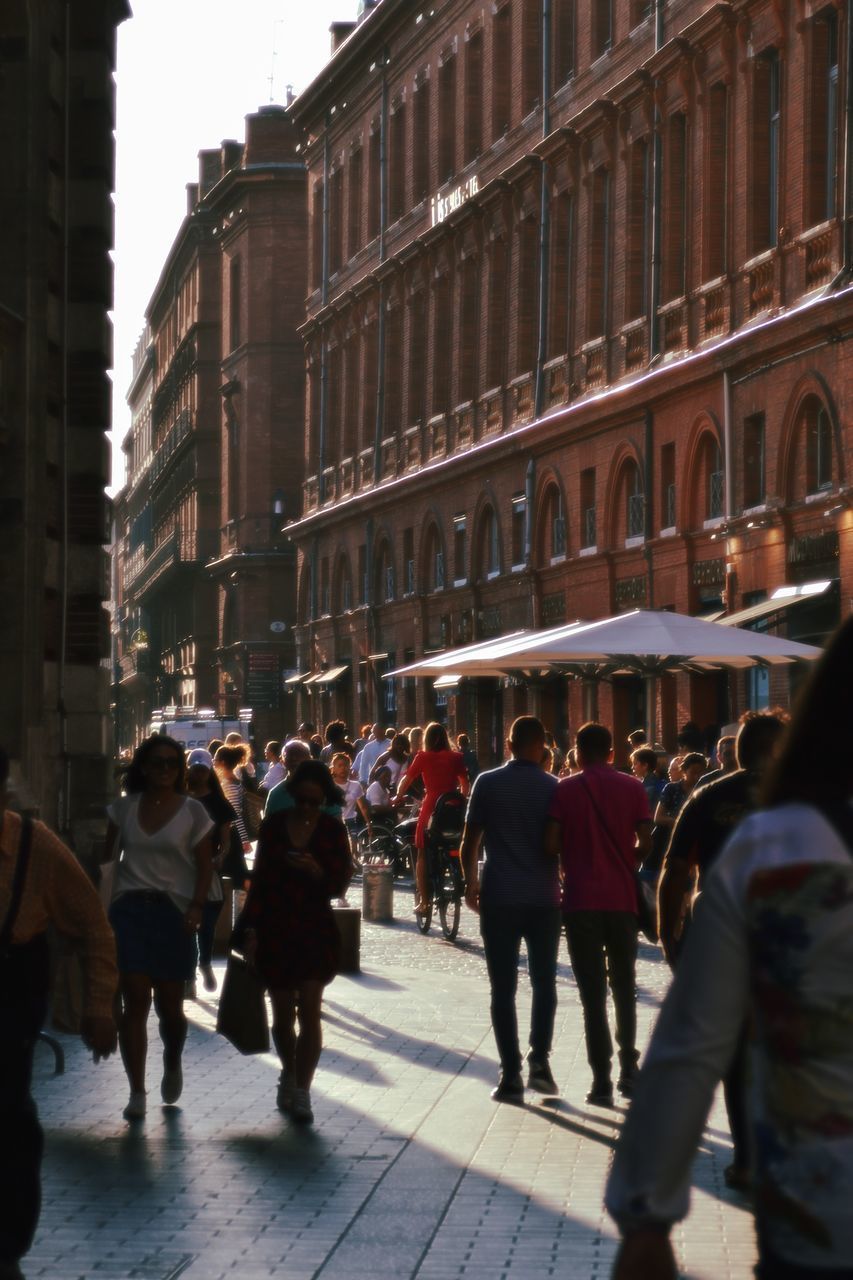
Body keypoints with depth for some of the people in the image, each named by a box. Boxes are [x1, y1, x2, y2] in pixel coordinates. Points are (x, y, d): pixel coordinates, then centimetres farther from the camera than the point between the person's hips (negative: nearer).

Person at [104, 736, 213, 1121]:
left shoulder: (193, 812, 2)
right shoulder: (124, 808, 6)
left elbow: (204, 868, 3)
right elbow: (107, 858, 9)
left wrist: (196, 908, -11)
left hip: (173, 911, -1)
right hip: (129, 908, 1)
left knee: (169, 1005, 3)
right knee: (135, 1000, -8)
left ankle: (172, 1064, 36)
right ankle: (136, 1093, -4)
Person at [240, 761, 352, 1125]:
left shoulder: (332, 830, -1)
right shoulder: (274, 826, 1)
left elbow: (339, 884, -2)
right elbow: (259, 880, 4)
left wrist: (317, 872, -23)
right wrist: (250, 929, -1)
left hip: (315, 931, -1)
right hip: (274, 930, 1)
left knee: (309, 1011, -9)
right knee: (283, 1014, 8)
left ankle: (301, 1093, -5)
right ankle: (290, 1074, 34)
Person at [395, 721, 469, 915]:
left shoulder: (423, 757, 0)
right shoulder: (456, 757, 6)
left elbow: (406, 780, 5)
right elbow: (465, 785, 10)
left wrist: (398, 797, 23)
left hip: (431, 808, -2)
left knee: (423, 855, 8)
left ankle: (423, 900, 4)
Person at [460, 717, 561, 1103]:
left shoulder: (488, 784, -2)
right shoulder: (554, 788, -1)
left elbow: (470, 841, 0)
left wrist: (470, 882, 14)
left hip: (499, 897, -1)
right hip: (544, 897, 1)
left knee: (503, 988, 3)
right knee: (544, 982, 14)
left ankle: (511, 1074, 0)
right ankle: (539, 1058, -1)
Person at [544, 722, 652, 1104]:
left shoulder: (565, 789, -2)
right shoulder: (632, 788, 3)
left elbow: (551, 844, -9)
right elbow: (644, 842, -4)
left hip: (581, 900, -2)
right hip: (622, 898, 2)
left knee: (593, 993, 0)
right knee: (624, 987, 16)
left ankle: (601, 1080, -3)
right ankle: (628, 1071, 18)